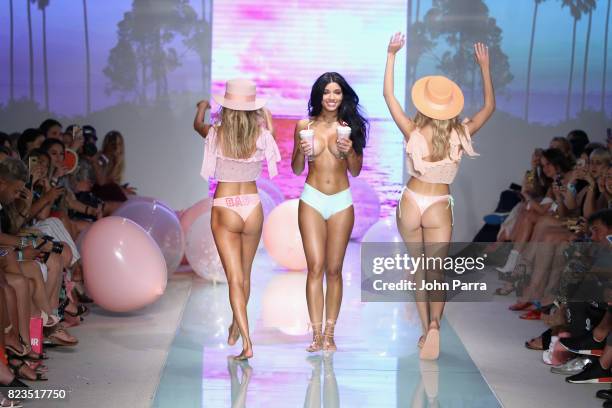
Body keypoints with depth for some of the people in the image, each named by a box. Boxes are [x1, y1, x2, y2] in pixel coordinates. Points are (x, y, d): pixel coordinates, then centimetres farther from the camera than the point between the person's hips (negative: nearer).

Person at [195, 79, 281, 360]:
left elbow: (197, 125, 17)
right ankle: (235, 330, 37)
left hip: (224, 210, -2)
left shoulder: (216, 134, -8)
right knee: (245, 275, 20)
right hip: (253, 208, 2)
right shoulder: (261, 134, -8)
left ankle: (247, 343, -13)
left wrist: (202, 107, 38)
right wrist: (262, 117, 36)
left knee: (235, 279, -3)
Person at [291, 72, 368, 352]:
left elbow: (356, 171, 8)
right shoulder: (305, 126, 5)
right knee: (315, 267, -7)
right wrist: (301, 151, -10)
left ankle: (329, 334, 6)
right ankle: (316, 334, -6)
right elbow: (296, 169, 9)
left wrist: (350, 151, -10)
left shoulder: (350, 127, 5)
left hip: (341, 202, 1)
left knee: (334, 269, 2)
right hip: (312, 200, 0)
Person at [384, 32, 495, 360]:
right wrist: (485, 67, 6)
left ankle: (426, 329, 15)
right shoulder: (460, 136, -11)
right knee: (435, 274, 3)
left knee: (418, 270, 16)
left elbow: (388, 95, -5)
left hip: (410, 204, 1)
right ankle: (434, 324, -23)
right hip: (439, 209, 0)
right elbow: (489, 106, 3)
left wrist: (391, 55, -4)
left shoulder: (413, 133, -12)